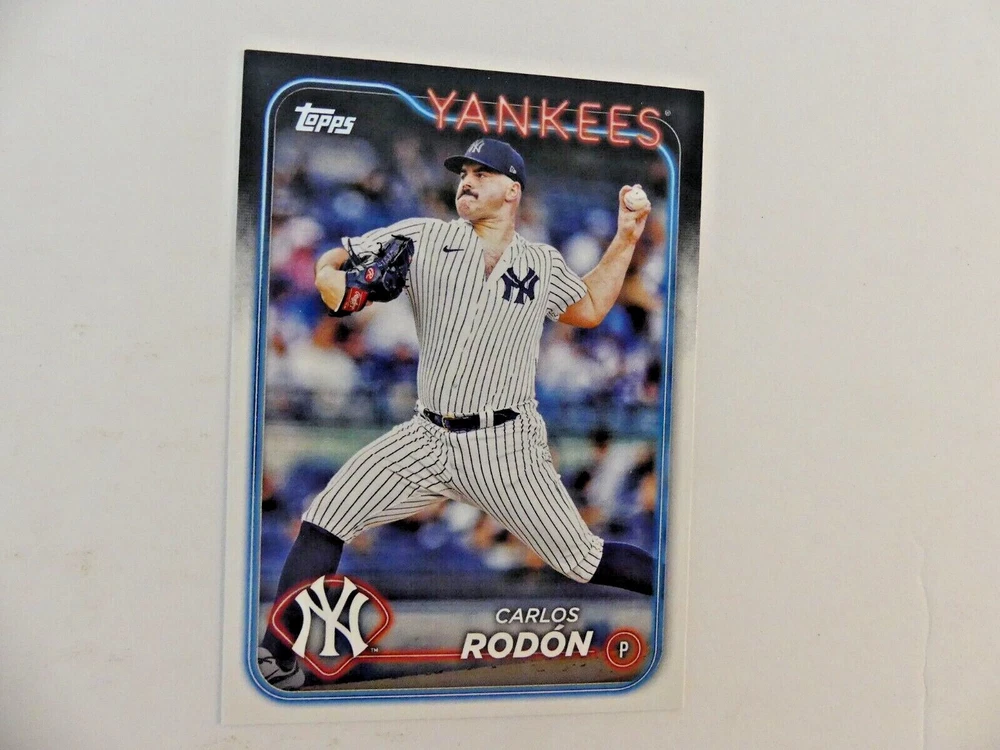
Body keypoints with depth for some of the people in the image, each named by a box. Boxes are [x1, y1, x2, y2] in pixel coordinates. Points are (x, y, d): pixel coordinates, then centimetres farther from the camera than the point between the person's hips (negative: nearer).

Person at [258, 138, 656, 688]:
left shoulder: (543, 263, 8)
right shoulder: (422, 238, 4)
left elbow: (589, 310, 24)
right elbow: (329, 265, 6)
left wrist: (627, 237, 16)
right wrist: (342, 286, -19)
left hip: (506, 447, -1)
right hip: (426, 439, 1)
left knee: (584, 561, -1)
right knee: (324, 522, -9)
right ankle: (275, 659, 6)